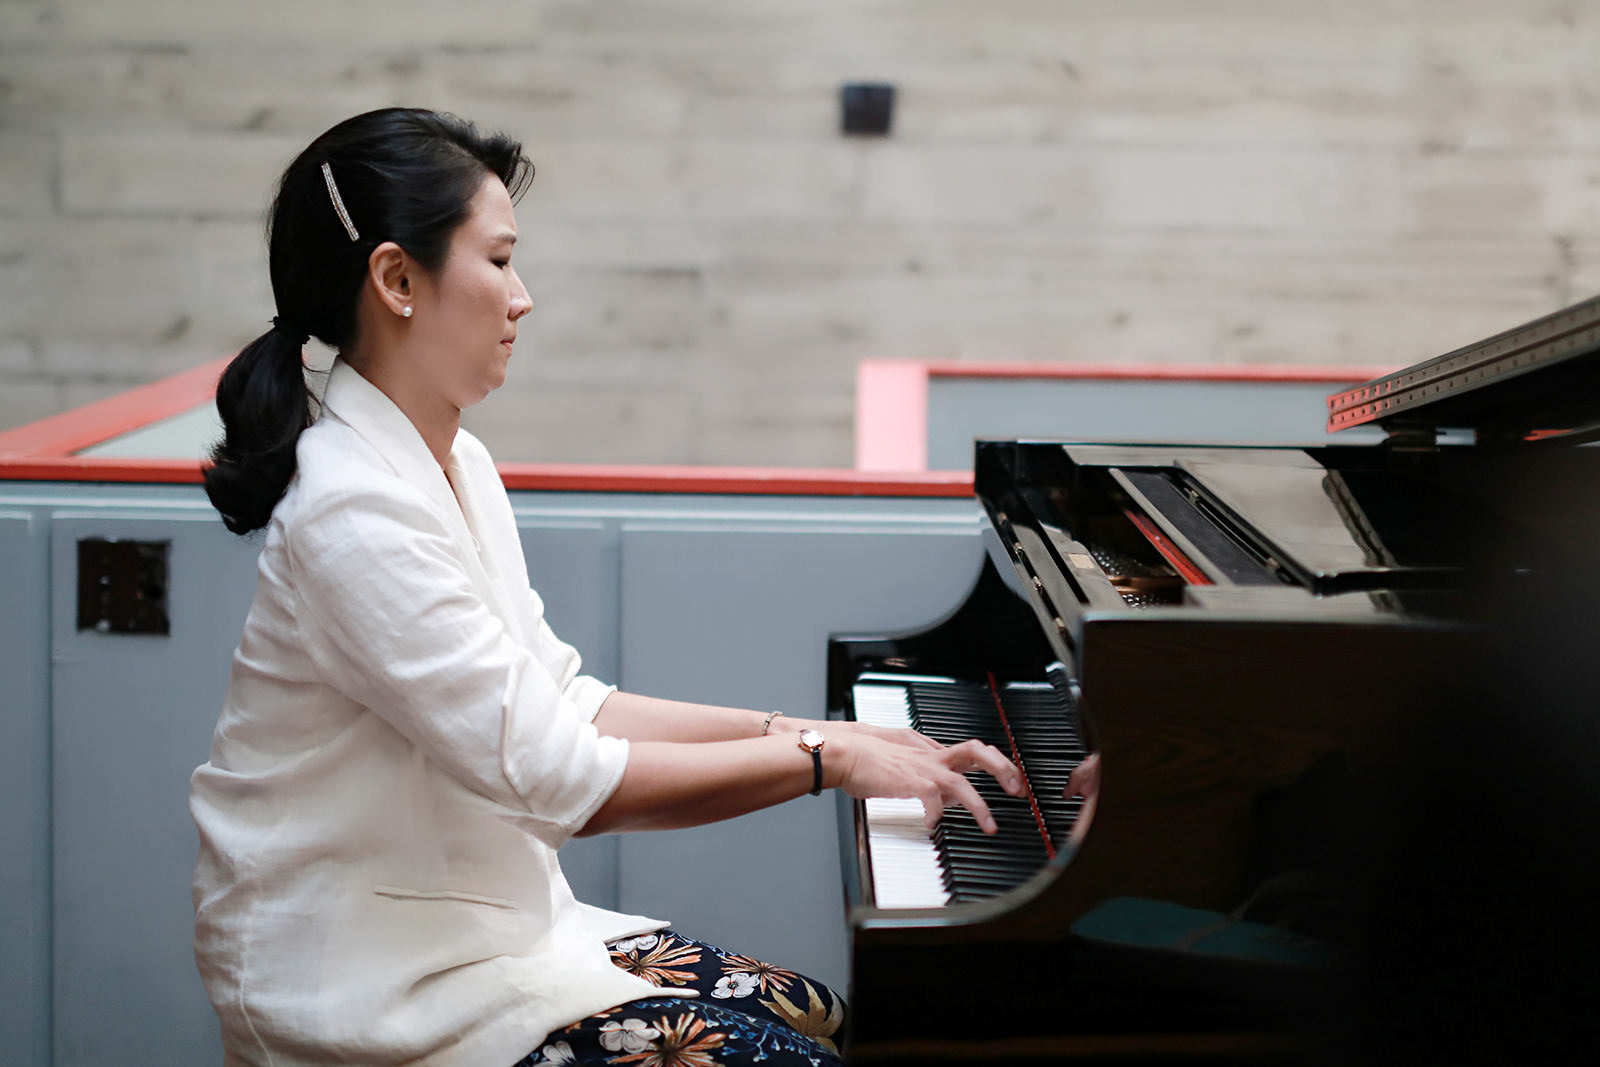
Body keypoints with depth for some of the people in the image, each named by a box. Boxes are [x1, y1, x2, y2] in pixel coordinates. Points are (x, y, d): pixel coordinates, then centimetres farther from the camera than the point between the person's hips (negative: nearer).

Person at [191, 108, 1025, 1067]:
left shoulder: (455, 467, 10)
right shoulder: (357, 511, -23)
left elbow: (560, 703, 10)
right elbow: (554, 776, -24)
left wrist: (795, 732, 1)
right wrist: (824, 758, -17)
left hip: (468, 917, 9)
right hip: (368, 981, -9)